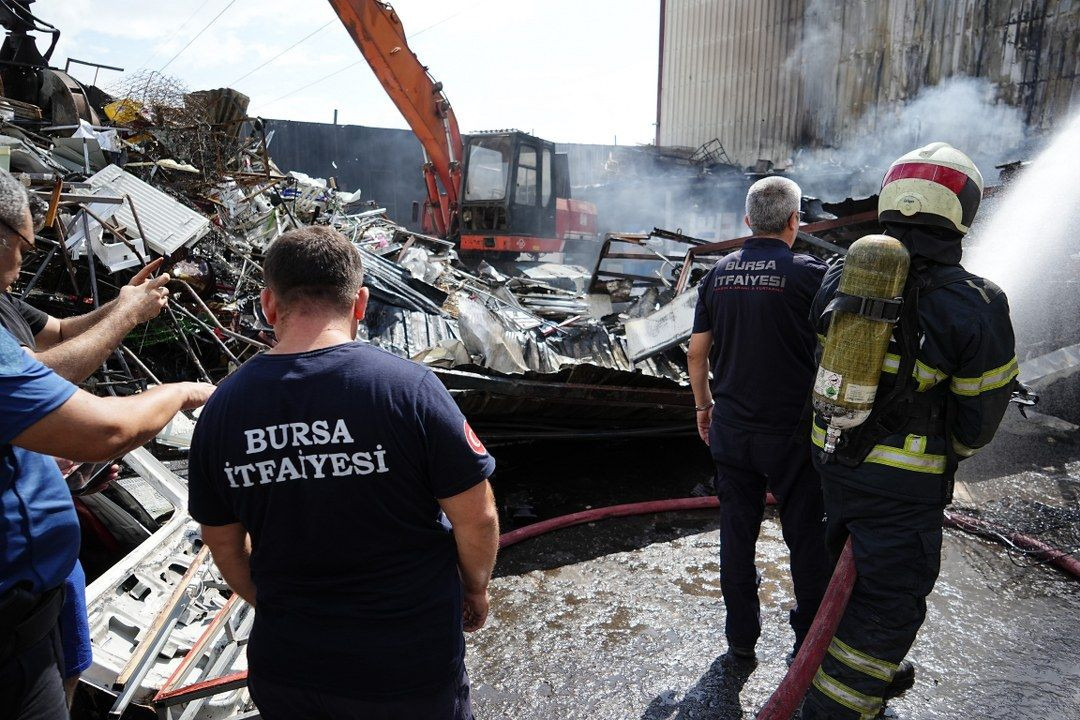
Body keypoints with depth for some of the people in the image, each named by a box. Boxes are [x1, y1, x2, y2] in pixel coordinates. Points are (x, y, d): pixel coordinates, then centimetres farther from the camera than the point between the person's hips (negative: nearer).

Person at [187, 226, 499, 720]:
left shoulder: (224, 406, -9)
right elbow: (477, 517, -16)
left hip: (285, 665, 3)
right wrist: (476, 588, 4)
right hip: (409, 669, -2)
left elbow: (223, 542, 3)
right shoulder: (407, 387, -22)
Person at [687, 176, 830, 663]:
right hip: (792, 432, -4)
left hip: (730, 430, 4)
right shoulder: (808, 273, -12)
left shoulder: (719, 273, 1)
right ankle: (811, 641, 28)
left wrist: (704, 405, 17)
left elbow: (697, 352, 4)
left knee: (737, 532, 15)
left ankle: (741, 637, 29)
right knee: (806, 537, 12)